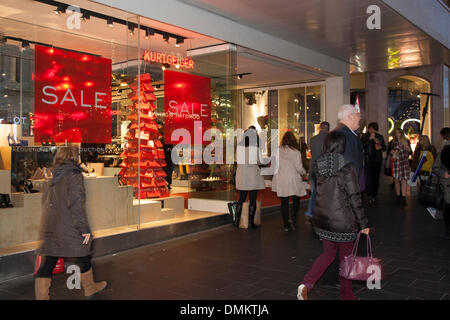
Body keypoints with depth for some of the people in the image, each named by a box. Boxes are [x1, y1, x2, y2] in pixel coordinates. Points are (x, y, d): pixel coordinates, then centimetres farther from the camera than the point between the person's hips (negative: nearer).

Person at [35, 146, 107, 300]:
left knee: (47, 264, 6)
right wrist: (84, 228, -16)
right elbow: (76, 204, -18)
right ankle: (90, 288, 31)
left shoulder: (52, 178, 11)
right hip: (69, 228, -6)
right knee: (83, 258, 14)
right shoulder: (74, 175, -12)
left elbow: (45, 202, 18)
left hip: (50, 228, 6)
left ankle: (41, 296, 8)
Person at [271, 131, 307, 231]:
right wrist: (304, 172, 12)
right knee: (296, 200, 15)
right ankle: (293, 218, -2)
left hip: (281, 180, 2)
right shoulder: (296, 152, -11)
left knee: (284, 202, 10)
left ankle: (286, 225, 14)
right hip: (293, 180, -2)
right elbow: (299, 168, -8)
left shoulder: (277, 151, -6)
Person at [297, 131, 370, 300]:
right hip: (343, 220, -5)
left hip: (321, 218, 5)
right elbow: (355, 198, -12)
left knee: (328, 253, 19)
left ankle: (306, 283, 3)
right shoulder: (347, 167, -15)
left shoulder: (318, 165, -1)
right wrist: (363, 224, -5)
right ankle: (346, 294, 29)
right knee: (346, 257, 13)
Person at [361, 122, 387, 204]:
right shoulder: (365, 136, 2)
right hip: (368, 160, -3)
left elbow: (384, 147, 15)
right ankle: (370, 196, -6)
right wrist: (370, 138, -17)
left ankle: (375, 195, 14)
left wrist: (380, 147, -7)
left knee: (376, 178, 5)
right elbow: (362, 146, -12)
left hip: (378, 160, 3)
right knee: (369, 178, -10)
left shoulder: (380, 137, 11)